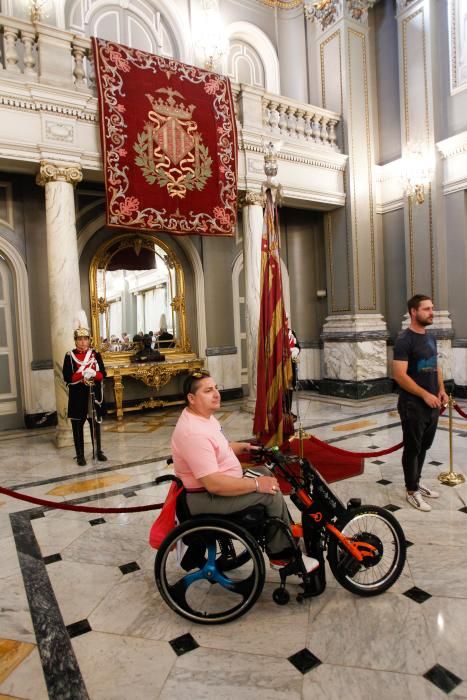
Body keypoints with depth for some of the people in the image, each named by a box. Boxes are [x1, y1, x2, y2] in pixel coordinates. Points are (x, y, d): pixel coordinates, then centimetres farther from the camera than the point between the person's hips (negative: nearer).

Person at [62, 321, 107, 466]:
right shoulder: (69, 356, -3)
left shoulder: (95, 354, 4)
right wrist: (83, 374, -22)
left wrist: (93, 374, -19)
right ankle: (80, 456, 14)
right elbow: (67, 378, -9)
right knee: (78, 426, 4)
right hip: (77, 396, -2)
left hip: (94, 395, 2)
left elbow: (103, 374, 2)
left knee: (95, 423, 11)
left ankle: (98, 451, 24)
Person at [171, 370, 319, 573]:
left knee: (265, 472, 14)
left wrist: (243, 447, 8)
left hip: (215, 482, 11)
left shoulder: (204, 416, 4)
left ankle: (287, 535, 22)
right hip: (205, 498, -11)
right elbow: (214, 484, -32)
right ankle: (282, 554, 5)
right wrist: (256, 484, -24)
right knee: (271, 492, -15)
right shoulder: (194, 432, -30)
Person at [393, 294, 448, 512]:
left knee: (424, 447, 17)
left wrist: (441, 390, 7)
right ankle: (412, 491, 16)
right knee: (412, 448, 4)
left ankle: (416, 483, 32)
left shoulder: (430, 337, 12)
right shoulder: (404, 340, -14)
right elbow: (399, 375, -20)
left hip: (431, 404, 8)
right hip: (413, 405, -8)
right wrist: (425, 395, -20)